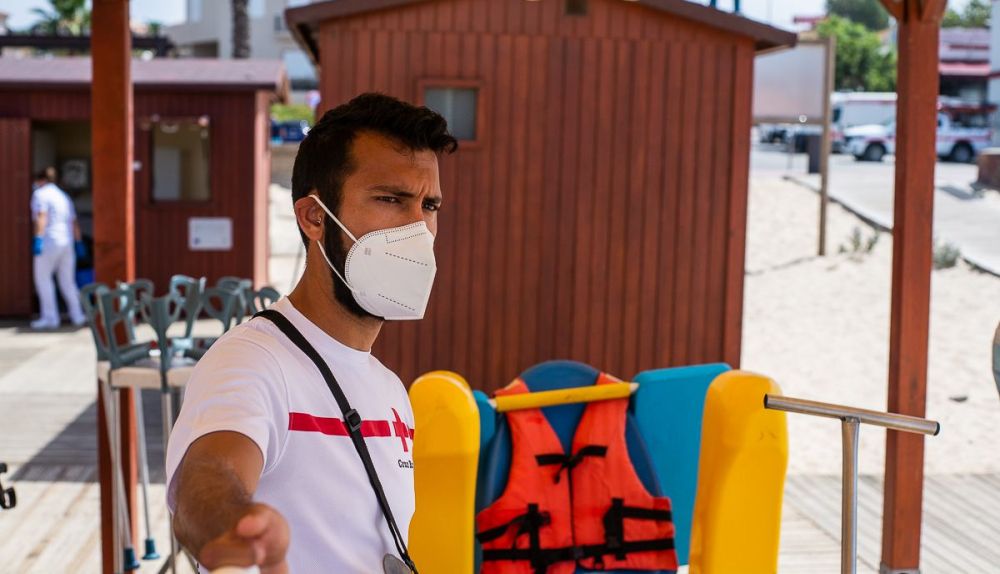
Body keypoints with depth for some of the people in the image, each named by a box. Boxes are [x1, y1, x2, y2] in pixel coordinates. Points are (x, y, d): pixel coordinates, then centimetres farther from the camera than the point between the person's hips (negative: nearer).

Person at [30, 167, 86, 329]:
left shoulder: (40, 194, -4)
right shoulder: (63, 196, 19)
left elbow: (41, 218, -19)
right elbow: (74, 223, 19)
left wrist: (38, 240, -26)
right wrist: (78, 243, 23)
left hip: (49, 241, -7)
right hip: (67, 242, 7)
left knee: (42, 278, 1)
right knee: (68, 281, 13)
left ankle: (50, 317, -3)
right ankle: (77, 315, 11)